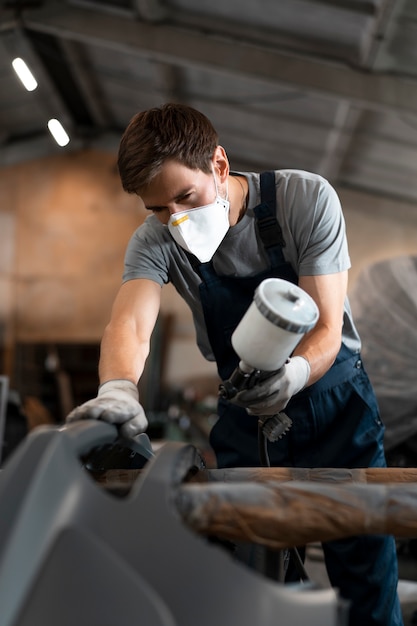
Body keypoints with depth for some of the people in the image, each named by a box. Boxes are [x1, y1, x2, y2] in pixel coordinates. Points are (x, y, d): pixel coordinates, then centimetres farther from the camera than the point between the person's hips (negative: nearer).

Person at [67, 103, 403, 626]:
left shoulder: (306, 199, -19)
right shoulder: (156, 240, -13)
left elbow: (328, 327, -22)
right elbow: (130, 324, -30)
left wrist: (295, 373, -44)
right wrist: (118, 388, -52)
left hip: (334, 402, -2)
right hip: (245, 414, 2)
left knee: (367, 578, 0)